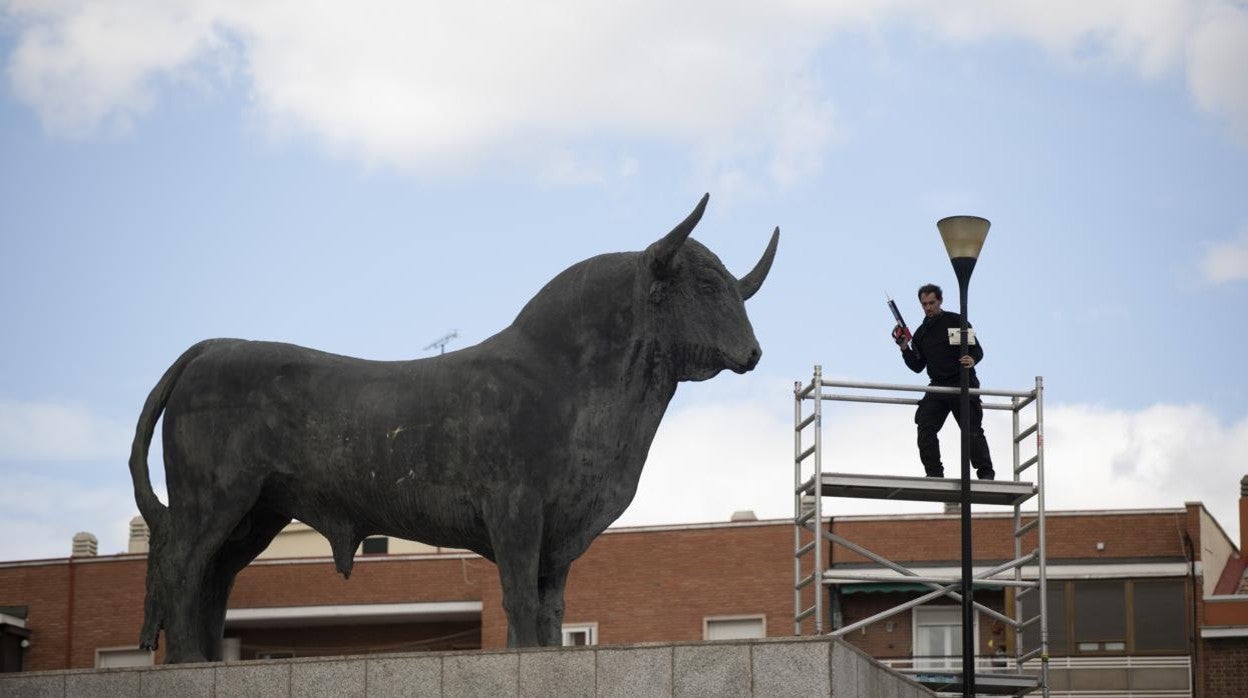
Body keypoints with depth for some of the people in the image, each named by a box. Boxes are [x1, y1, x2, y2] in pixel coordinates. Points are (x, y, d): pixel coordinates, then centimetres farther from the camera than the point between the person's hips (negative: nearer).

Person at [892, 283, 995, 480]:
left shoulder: (956, 321, 1)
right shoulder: (921, 333, 15)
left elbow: (977, 349, 1)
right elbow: (917, 366, 13)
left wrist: (972, 360, -21)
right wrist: (904, 348, -1)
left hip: (963, 385, -4)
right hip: (937, 387, 4)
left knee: (972, 431, -7)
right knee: (925, 428, -11)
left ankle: (986, 473, 3)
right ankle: (934, 473, -8)